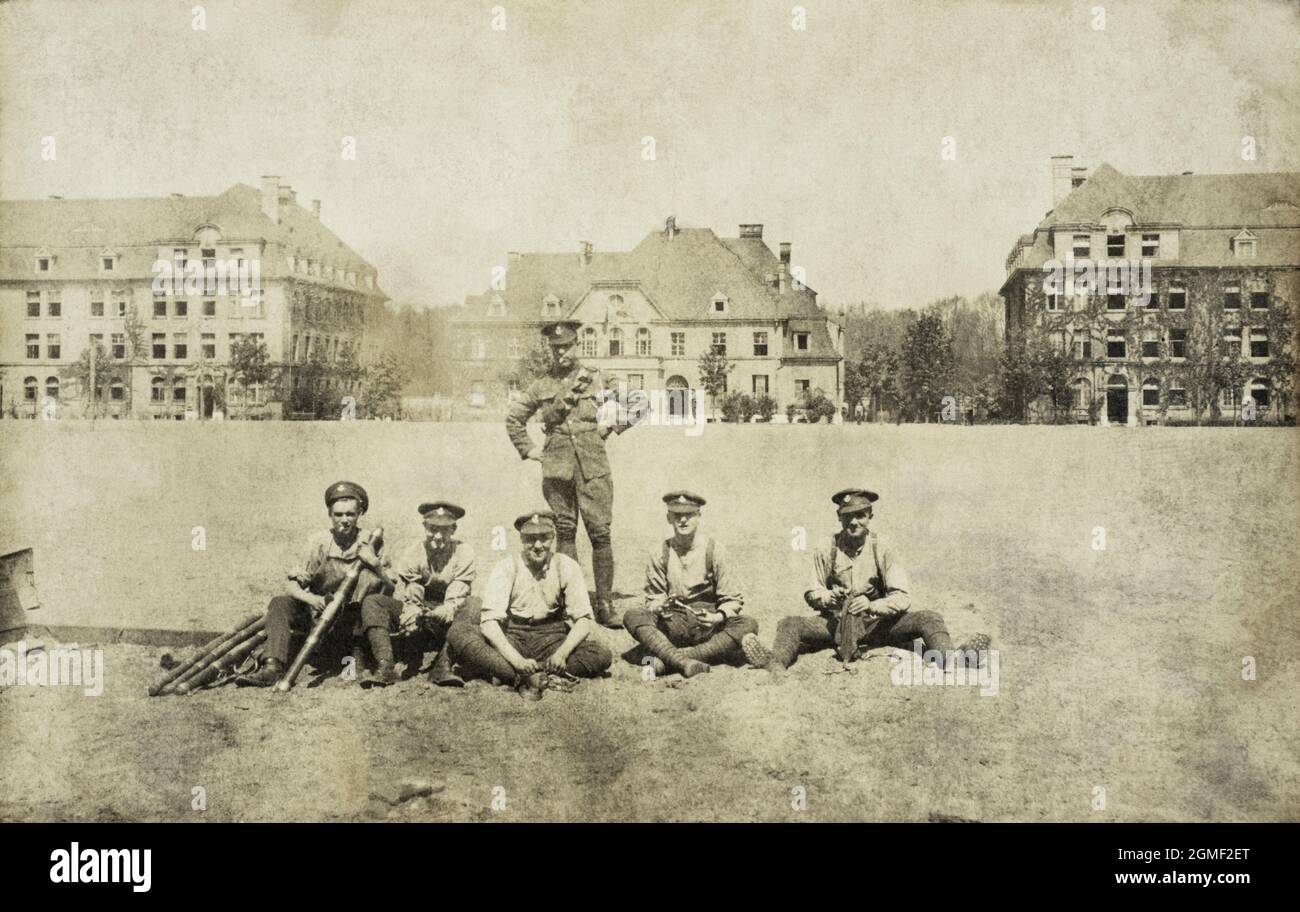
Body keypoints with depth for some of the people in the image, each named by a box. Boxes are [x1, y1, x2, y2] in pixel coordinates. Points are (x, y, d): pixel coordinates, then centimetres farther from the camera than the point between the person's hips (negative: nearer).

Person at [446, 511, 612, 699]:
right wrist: (516, 659, -32)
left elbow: (584, 619, -6)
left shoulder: (567, 567, -4)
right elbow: (489, 621, -17)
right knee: (458, 632, -27)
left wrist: (562, 653, -25)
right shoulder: (506, 568, -7)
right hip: (512, 638, -1)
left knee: (602, 655, -25)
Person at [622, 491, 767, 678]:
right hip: (674, 626, 1)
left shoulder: (713, 550, 0)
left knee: (748, 624, -29)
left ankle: (670, 659, -38)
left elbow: (733, 600, 2)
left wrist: (718, 617, -18)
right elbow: (653, 598, 9)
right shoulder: (660, 555, 4)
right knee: (633, 617, -24)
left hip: (708, 627, -1)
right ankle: (684, 662, -43)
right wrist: (659, 608, -15)